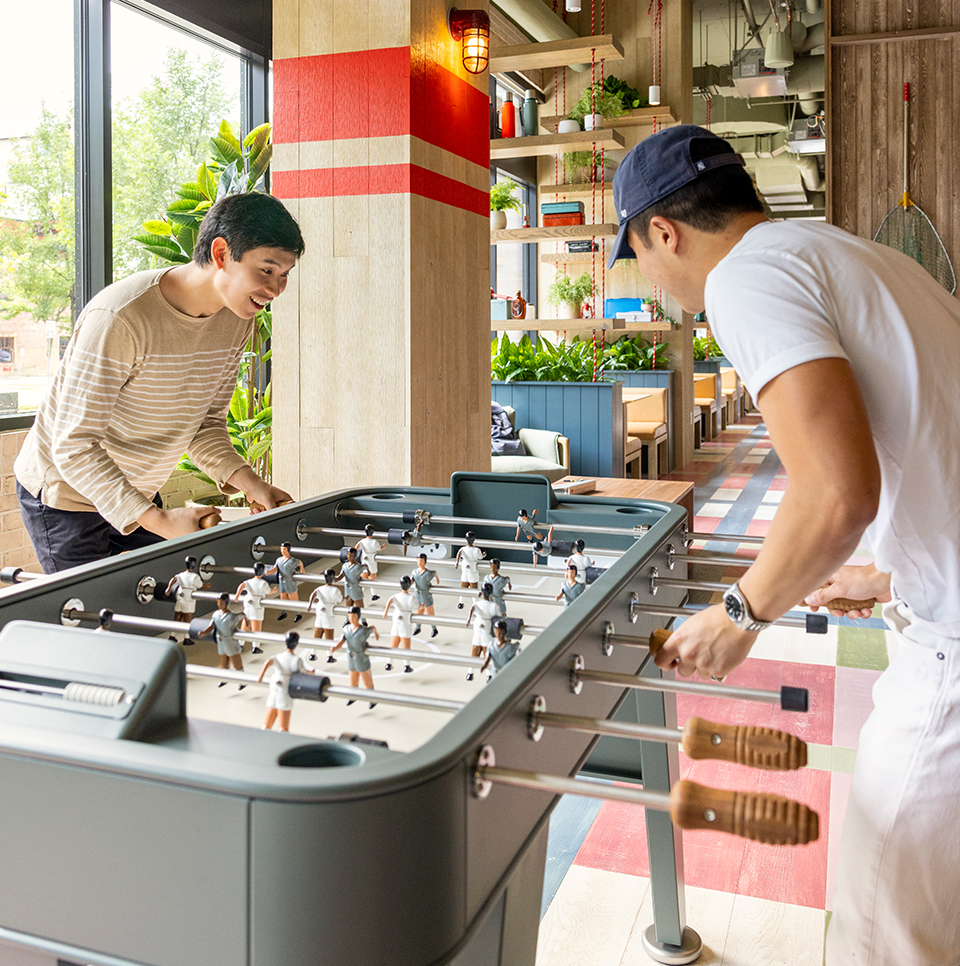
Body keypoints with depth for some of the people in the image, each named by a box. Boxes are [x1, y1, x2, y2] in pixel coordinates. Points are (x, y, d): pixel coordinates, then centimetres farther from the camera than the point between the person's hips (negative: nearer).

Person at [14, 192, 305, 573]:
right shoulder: (120, 318, -30)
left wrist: (249, 483, -14)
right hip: (65, 495, -6)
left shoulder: (236, 319, -7)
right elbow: (74, 446, -28)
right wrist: (160, 522, -35)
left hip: (139, 496, 7)